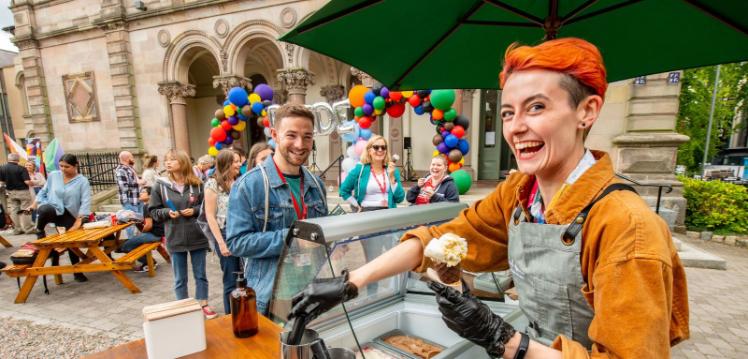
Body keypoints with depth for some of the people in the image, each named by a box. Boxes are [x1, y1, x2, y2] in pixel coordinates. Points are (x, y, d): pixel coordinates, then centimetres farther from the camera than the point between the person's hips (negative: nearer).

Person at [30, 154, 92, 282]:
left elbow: (85, 201, -14)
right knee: (45, 210, -39)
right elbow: (43, 191, 17)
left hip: (70, 215, 0)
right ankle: (39, 232, -7)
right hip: (52, 210, 0)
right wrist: (34, 204, 7)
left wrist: (79, 220, -22)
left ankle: (77, 272, 15)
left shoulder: (82, 181, -7)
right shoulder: (53, 175, 1)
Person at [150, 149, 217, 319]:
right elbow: (154, 211, 4)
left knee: (200, 275, 14)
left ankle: (203, 304, 29)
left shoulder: (197, 184, -5)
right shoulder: (160, 185, -4)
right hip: (175, 239, 0)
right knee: (180, 279, 13)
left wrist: (195, 210, -13)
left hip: (197, 236, 0)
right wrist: (167, 212, -14)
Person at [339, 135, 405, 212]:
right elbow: (344, 191, 9)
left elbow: (399, 198, 1)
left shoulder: (393, 170, 7)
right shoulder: (360, 170, 1)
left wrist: (392, 177, -7)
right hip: (367, 212, -2)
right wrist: (357, 206, 2)